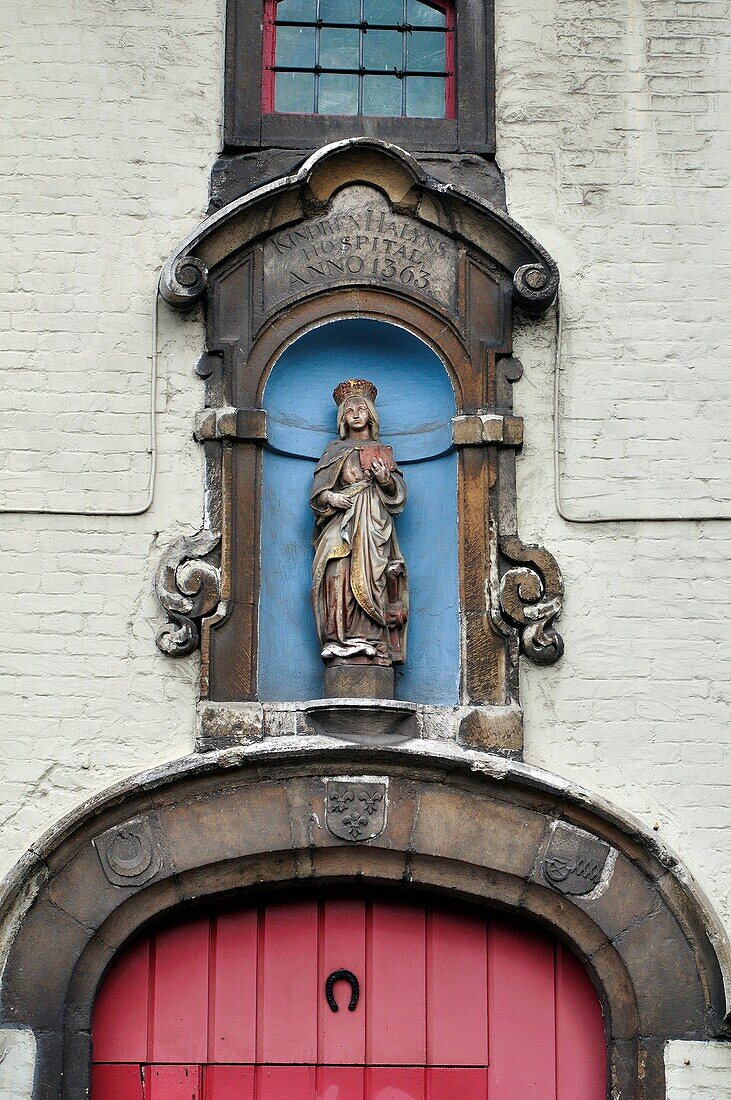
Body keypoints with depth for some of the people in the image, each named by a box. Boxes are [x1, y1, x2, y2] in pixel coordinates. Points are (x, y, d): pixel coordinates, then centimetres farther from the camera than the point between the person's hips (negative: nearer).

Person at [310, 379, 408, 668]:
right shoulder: (334, 450, 21)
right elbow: (318, 489, 13)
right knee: (339, 574, -18)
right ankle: (338, 641, -22)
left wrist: (386, 479, -9)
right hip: (340, 524, 0)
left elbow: (398, 491, 12)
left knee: (368, 577, -16)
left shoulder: (382, 451, 21)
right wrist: (329, 497, -9)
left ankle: (368, 641, -22)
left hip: (372, 526, 0)